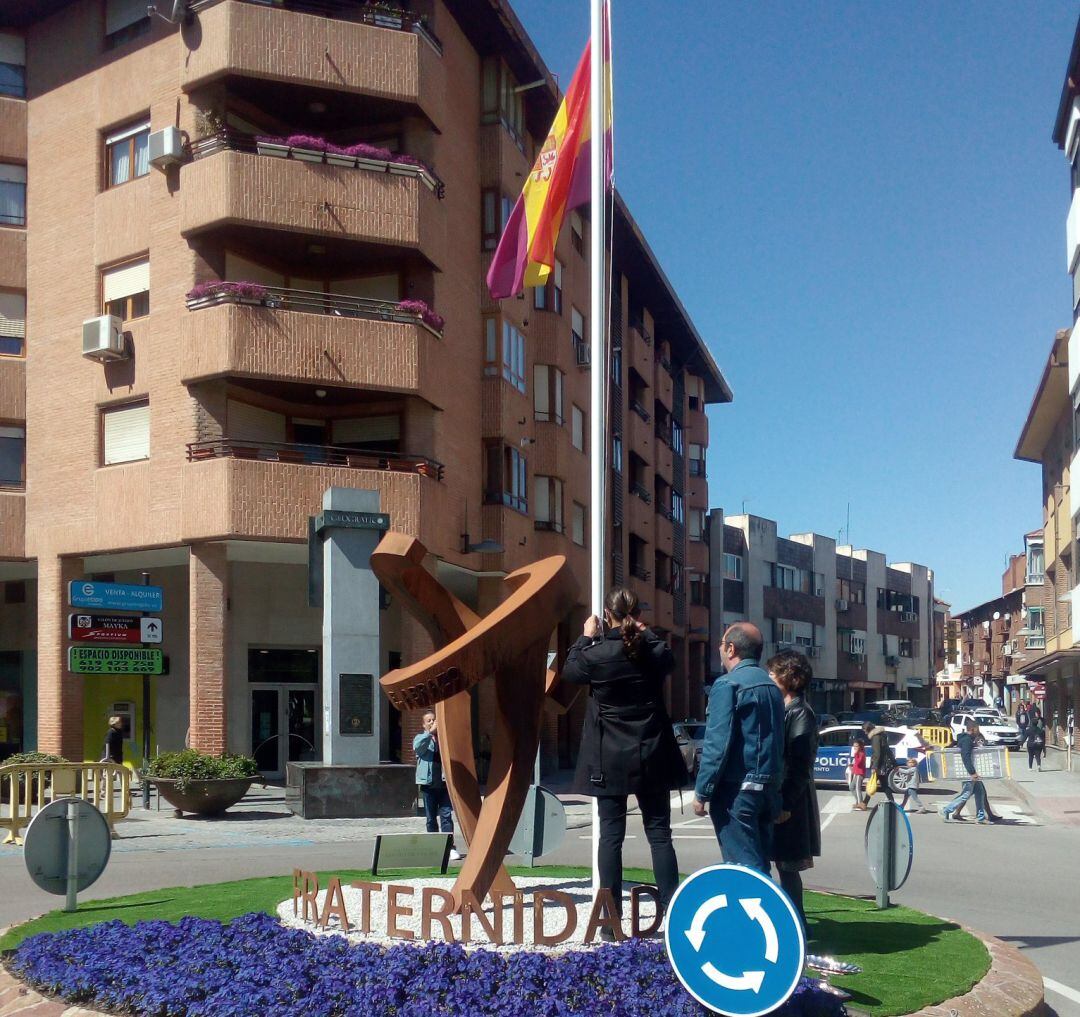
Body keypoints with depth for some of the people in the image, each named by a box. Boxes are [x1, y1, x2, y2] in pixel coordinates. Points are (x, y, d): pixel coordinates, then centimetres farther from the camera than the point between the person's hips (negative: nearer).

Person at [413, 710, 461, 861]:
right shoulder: (421, 738, 5)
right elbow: (417, 747, -18)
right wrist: (431, 732, -27)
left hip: (444, 783, 0)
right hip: (428, 784, 0)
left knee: (446, 816, -6)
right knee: (431, 818, 7)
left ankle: (450, 847, -9)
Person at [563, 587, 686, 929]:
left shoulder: (596, 654, -13)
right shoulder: (656, 651, -6)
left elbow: (569, 671, 7)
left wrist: (586, 637, 16)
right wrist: (647, 632, 25)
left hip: (610, 760, -2)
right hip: (652, 757, 2)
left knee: (611, 836, 3)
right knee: (659, 833, 8)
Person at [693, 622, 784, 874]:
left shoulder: (727, 685, -11)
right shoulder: (772, 686, 14)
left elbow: (717, 745, -17)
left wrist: (701, 792, -13)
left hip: (737, 790, -8)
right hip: (768, 788, 8)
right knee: (760, 865, 13)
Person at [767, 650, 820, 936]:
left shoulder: (800, 713, -12)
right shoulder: (782, 708, 14)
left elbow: (800, 763, -17)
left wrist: (786, 803, -20)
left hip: (789, 800, -8)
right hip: (775, 797, 8)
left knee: (787, 864, -3)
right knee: (784, 863, 12)